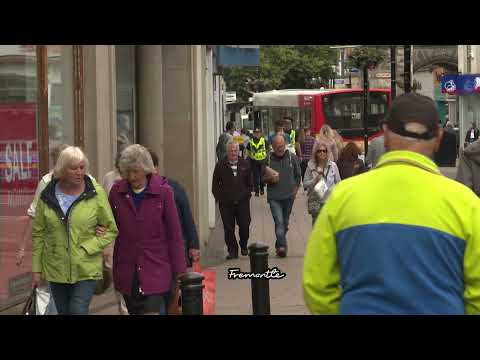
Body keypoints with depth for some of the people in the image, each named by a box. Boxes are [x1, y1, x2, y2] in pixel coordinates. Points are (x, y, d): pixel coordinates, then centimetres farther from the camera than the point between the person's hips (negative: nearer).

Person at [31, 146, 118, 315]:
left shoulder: (96, 193, -5)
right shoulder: (47, 196, 1)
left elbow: (111, 230, 0)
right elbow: (38, 234, 6)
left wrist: (88, 248, -12)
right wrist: (36, 269, 4)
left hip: (86, 270, -3)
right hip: (56, 270, 3)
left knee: (78, 311, -13)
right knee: (63, 312, 11)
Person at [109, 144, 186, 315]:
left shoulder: (163, 191, -5)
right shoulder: (117, 191, 1)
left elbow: (175, 234, -3)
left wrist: (179, 271, -3)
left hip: (156, 271, -3)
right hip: (127, 272, 3)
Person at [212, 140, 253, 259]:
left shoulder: (245, 164, 6)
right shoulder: (220, 166, 1)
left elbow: (250, 182, 13)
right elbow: (215, 184, 5)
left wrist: (247, 194, 3)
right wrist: (219, 197, -2)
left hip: (243, 202, 1)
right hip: (226, 203, -1)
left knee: (245, 225, 1)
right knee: (229, 228, 2)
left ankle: (244, 246, 25)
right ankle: (232, 250, 13)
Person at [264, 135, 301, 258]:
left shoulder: (292, 158, 1)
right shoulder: (268, 159, 0)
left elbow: (298, 175, 12)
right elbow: (263, 177, 9)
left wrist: (295, 189, 3)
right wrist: (270, 178, -12)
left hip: (289, 196, 2)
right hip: (274, 197, -2)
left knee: (285, 223, 13)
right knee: (279, 222, -16)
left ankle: (279, 245, 28)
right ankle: (282, 246, -22)